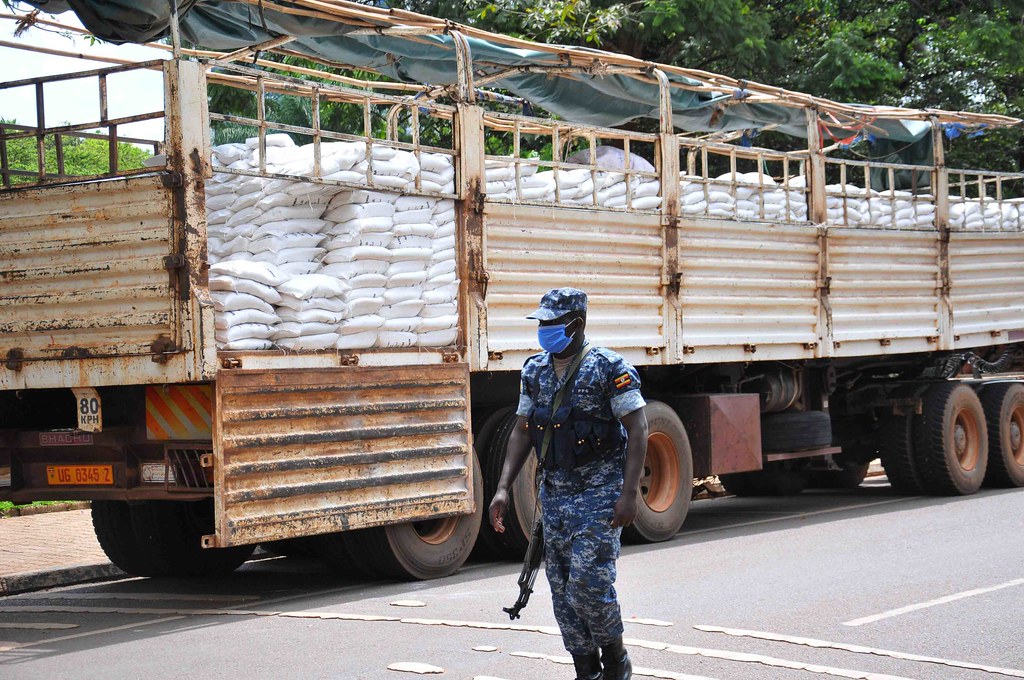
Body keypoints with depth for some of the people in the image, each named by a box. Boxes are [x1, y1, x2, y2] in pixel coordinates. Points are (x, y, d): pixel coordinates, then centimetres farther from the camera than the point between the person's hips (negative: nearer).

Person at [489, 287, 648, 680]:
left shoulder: (608, 368, -10)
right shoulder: (535, 371, 9)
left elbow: (638, 429, -12)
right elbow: (522, 431, 13)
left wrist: (629, 492, -19)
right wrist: (503, 488, 4)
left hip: (599, 491, -6)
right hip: (554, 492, 6)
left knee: (589, 582, -12)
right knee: (562, 589, 6)